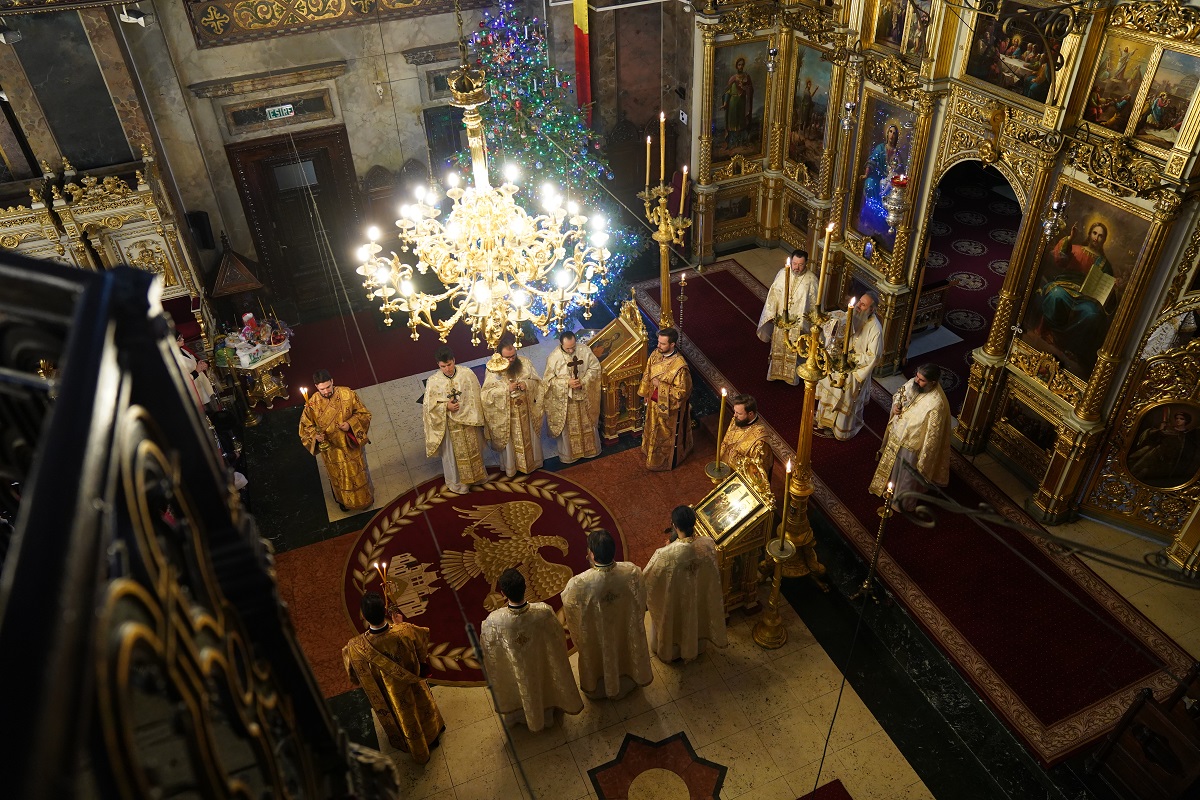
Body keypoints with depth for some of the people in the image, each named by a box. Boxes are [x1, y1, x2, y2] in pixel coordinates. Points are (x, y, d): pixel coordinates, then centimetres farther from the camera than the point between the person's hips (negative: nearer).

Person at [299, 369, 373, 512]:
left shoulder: (348, 394, -21)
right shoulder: (312, 404, -21)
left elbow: (364, 414, -11)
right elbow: (306, 426, -7)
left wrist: (350, 424, -28)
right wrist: (315, 435, -28)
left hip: (352, 444, 0)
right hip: (332, 449, 0)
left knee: (358, 473, 23)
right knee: (339, 477, 24)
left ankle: (364, 498, 51)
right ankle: (344, 500, 53)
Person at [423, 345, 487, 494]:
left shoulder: (467, 374, -11)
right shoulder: (433, 381, -13)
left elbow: (476, 397, -3)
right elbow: (428, 405, -7)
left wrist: (477, 418, -4)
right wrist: (446, 406, -22)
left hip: (469, 421, 2)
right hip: (450, 425, -1)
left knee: (473, 450, 19)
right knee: (454, 454, 13)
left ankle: (476, 475, 42)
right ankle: (457, 483, 33)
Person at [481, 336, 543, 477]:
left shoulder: (525, 362, -6)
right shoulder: (493, 368, -14)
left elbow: (537, 382, 1)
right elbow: (487, 392, -15)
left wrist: (527, 384, -21)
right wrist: (506, 388, -26)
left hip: (525, 410, 3)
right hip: (506, 412, -2)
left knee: (529, 437, 18)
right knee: (510, 441, 12)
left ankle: (532, 463, 39)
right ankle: (511, 467, 31)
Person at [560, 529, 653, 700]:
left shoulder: (580, 583, -41)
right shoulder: (632, 572, -32)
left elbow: (568, 604, -18)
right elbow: (640, 600, -11)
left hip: (595, 634, -2)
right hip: (626, 628, 2)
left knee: (599, 656, 30)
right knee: (626, 649, 34)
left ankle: (595, 688, 59)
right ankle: (628, 681, 62)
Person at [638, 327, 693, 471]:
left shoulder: (679, 365, -33)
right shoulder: (656, 354, -12)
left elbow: (682, 391, -27)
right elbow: (648, 374, 4)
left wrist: (661, 386, -27)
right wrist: (646, 394, 12)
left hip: (669, 406, -7)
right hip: (654, 401, 7)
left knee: (667, 434, 17)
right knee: (654, 428, 29)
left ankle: (664, 460, 40)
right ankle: (652, 451, 55)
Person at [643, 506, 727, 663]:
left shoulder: (665, 554, -40)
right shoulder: (708, 544, -28)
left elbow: (647, 577, -21)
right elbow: (713, 572, -5)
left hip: (673, 603, -3)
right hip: (700, 599, 3)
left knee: (672, 624, 29)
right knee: (694, 620, 34)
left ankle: (668, 651, 57)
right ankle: (694, 647, 62)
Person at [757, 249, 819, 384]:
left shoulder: (811, 279, -18)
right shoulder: (782, 273, -11)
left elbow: (814, 303, -10)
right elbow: (773, 294, -2)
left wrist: (806, 323, -8)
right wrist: (772, 314, -3)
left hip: (798, 323, -2)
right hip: (781, 320, 3)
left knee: (794, 351, 14)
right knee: (778, 347, 21)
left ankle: (792, 375, 36)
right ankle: (776, 371, 42)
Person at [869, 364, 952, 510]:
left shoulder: (936, 404, -36)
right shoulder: (914, 383, -15)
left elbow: (932, 435, -27)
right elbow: (900, 392, 9)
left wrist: (922, 461, -20)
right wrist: (895, 404, -13)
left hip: (911, 445, -7)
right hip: (897, 435, 7)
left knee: (906, 476, 19)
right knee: (891, 465, 32)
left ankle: (902, 502, 46)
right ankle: (887, 487, 59)